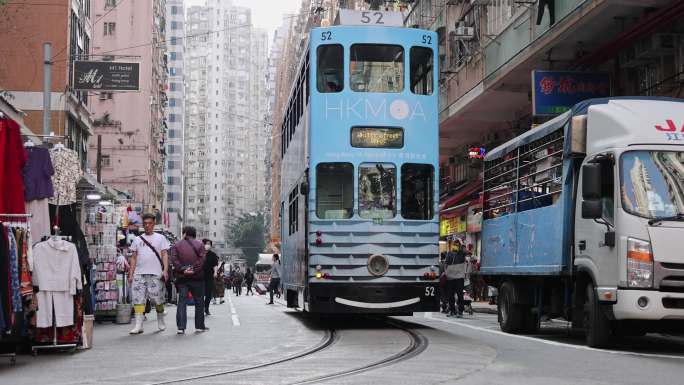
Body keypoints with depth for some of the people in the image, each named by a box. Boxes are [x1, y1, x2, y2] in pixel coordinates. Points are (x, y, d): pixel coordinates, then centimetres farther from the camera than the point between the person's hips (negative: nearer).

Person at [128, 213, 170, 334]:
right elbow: (134, 258, 15)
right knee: (138, 299, -6)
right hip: (139, 273, 2)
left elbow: (164, 255, 3)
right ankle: (138, 325, -6)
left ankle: (161, 321, 22)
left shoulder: (160, 238, 9)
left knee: (158, 299, 3)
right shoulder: (137, 240, 15)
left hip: (155, 274, -2)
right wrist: (131, 274, 7)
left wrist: (165, 270, -10)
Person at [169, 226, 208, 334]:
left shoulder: (176, 245, 6)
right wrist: (195, 269, -12)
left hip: (182, 277, 1)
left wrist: (182, 269, -10)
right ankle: (199, 326, 13)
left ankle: (181, 327, -9)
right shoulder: (199, 244, 4)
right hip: (197, 277, -1)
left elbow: (174, 259, -7)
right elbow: (202, 259, -9)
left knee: (182, 302, 0)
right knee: (199, 301, 9)